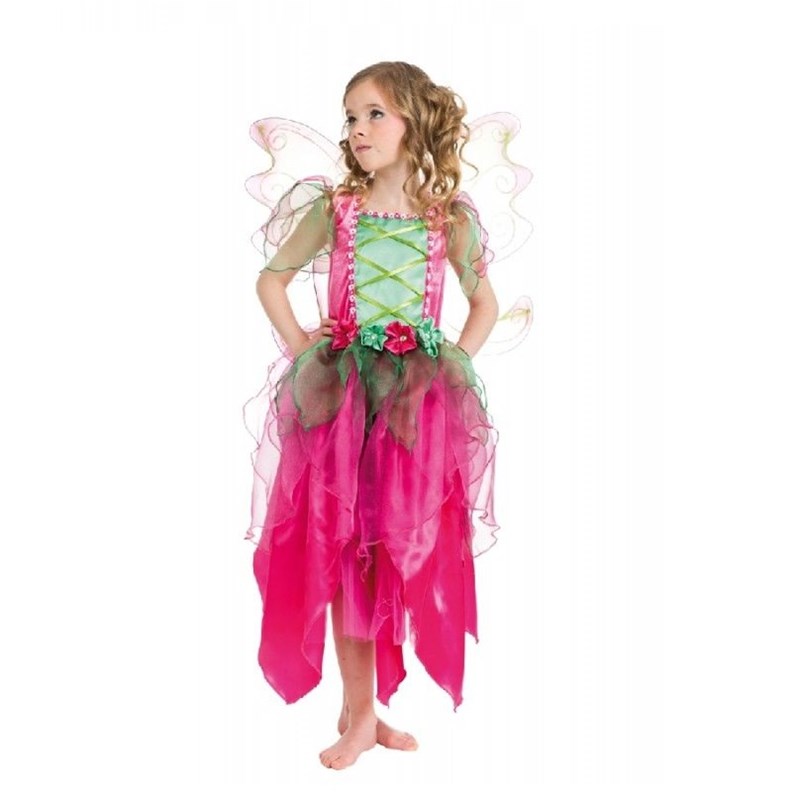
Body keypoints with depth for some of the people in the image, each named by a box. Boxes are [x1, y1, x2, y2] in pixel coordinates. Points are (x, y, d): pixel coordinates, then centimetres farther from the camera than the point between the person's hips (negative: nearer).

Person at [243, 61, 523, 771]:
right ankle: (361, 713, 14)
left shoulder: (448, 217, 4)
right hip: (343, 394, 0)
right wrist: (300, 349, 1)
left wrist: (456, 362, 1)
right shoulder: (334, 207, 4)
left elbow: (485, 301, 14)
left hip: (419, 399, 0)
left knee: (409, 550, 2)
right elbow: (271, 277, 11)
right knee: (345, 549, 1)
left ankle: (372, 706, 20)